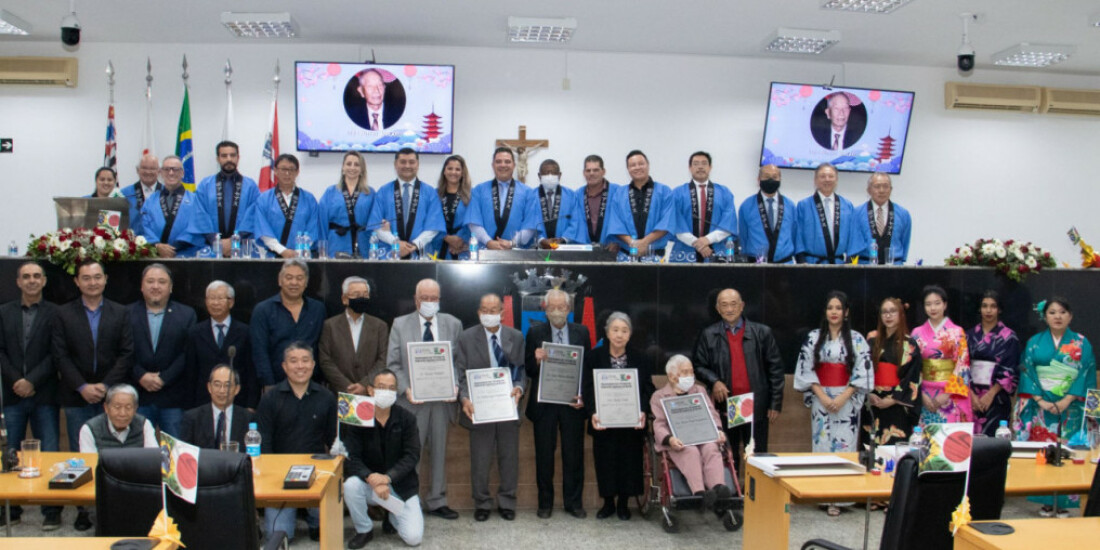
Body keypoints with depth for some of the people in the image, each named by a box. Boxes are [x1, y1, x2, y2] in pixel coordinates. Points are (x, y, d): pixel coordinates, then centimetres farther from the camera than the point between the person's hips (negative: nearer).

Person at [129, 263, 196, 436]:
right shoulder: (128, 313, 9)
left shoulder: (186, 314, 7)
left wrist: (164, 378, -9)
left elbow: (187, 354, -1)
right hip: (137, 396, 1)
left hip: (174, 399, 0)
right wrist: (141, 376, -11)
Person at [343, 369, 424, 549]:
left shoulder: (407, 419, -5)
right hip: (369, 484, 0)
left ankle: (393, 515, 21)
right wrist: (371, 479, -32)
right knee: (350, 485, -33)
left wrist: (388, 477, -26)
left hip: (401, 487, 0)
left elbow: (412, 456, -11)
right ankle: (364, 530, -5)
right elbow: (351, 459, -14)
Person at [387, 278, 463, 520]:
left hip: (443, 398, 2)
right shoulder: (400, 324, 4)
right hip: (412, 400, -2)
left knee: (440, 451, 10)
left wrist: (455, 386, -9)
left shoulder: (453, 324, 8)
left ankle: (437, 501, 23)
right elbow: (392, 363, 1)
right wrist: (406, 389, -13)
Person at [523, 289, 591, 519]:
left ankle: (574, 502, 18)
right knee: (544, 455, 6)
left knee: (574, 454, 5)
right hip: (544, 403, -1)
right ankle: (545, 503, 19)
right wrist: (537, 360, -21)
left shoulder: (581, 332, 6)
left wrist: (583, 396, -6)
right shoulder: (535, 332, 3)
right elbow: (528, 370, 1)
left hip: (573, 402, 1)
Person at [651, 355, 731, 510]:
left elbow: (712, 414, 18)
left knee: (712, 449, -32)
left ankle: (718, 488, -53)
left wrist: (718, 430, -5)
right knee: (691, 452, -36)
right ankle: (700, 493, -53)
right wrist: (669, 439, -19)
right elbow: (659, 425, 3)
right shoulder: (659, 396, 16)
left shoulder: (700, 390, 28)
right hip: (678, 442, -3)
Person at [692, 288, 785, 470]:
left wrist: (775, 404, 0)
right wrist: (713, 381, -12)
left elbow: (776, 369, 4)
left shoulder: (762, 333, 4)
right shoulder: (707, 336, 5)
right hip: (725, 407, 0)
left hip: (756, 407, 0)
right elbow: (698, 366, 9)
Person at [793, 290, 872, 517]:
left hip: (847, 400, 0)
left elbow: (863, 372, -2)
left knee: (844, 444, -3)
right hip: (820, 399, 1)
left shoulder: (857, 339, 3)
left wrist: (842, 397, -11)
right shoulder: (813, 338, 4)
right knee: (822, 443, 0)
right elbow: (806, 370, 1)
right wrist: (823, 396, -9)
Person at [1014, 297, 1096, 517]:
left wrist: (1066, 401, -12)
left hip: (1070, 407, 0)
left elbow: (1086, 375, -2)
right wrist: (1040, 401, -10)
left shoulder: (1081, 344, 4)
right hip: (1040, 406, 1)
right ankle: (1045, 502, 7)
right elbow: (1027, 372, 1)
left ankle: (1064, 502, 6)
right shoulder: (1035, 342, 6)